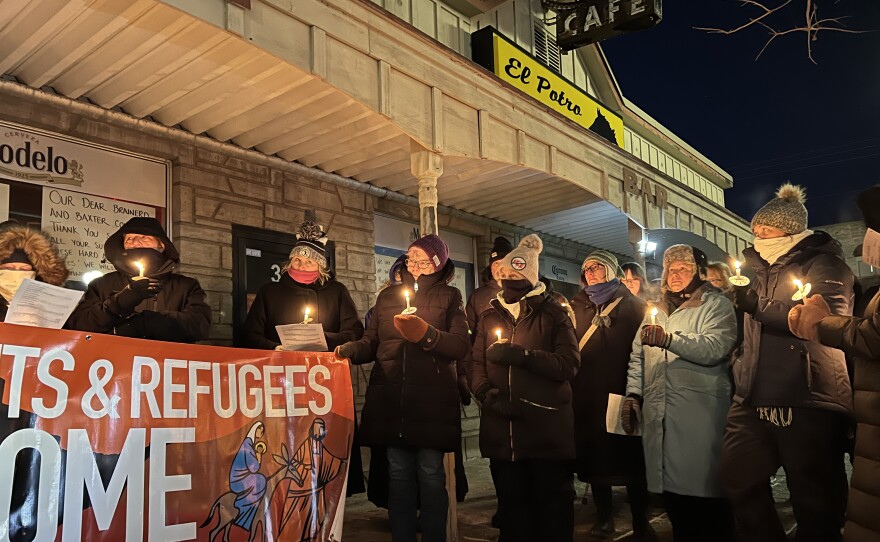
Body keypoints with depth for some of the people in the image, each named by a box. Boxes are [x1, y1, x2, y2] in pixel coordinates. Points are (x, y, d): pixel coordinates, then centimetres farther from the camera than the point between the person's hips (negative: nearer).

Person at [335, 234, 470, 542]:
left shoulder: (449, 297, 9)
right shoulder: (387, 296, 19)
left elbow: (461, 347, -4)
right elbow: (371, 343, 12)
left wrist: (425, 334, -17)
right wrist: (348, 350, -8)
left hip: (431, 401, -2)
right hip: (391, 399, 3)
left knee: (430, 476, -1)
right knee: (398, 476, 7)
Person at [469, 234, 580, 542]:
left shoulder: (553, 314, 4)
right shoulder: (490, 316, 14)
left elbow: (569, 364, -9)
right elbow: (477, 365, 3)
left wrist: (521, 355, -18)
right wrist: (487, 395, -16)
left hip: (547, 427, -3)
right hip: (501, 428, 3)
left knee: (552, 501, 7)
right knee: (512, 503, 13)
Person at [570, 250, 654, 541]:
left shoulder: (632, 305, 6)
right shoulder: (576, 306, 14)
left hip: (622, 389, -3)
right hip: (587, 393, 3)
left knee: (630, 452, 0)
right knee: (595, 451, 8)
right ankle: (603, 517, 21)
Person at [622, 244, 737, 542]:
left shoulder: (716, 305, 2)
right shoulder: (655, 311, 21)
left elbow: (715, 348, -16)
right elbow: (637, 356, 22)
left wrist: (669, 339, -26)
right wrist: (633, 394, 11)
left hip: (700, 415, -5)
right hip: (658, 416, 5)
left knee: (704, 491, -2)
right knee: (672, 495, 11)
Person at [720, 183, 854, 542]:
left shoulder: (823, 264, -3)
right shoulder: (762, 269, 19)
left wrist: (758, 305, -25)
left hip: (807, 401, -7)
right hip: (753, 398, 8)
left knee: (814, 498, 3)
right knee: (737, 478, 10)